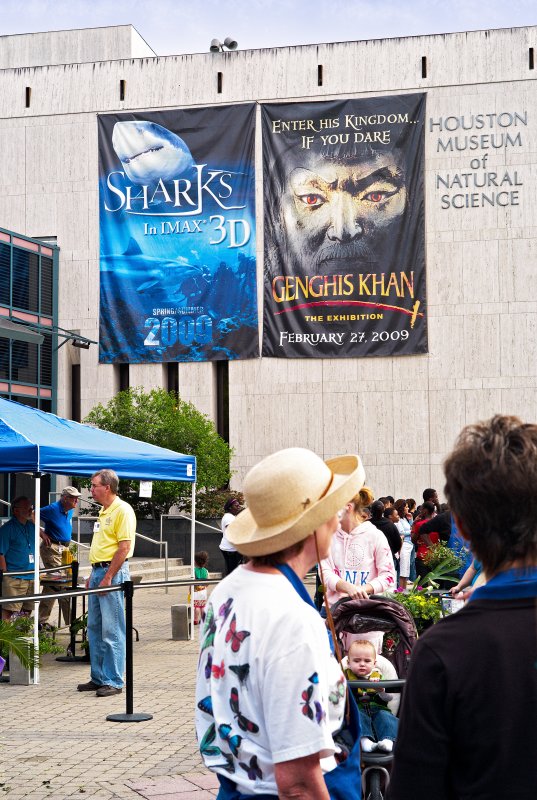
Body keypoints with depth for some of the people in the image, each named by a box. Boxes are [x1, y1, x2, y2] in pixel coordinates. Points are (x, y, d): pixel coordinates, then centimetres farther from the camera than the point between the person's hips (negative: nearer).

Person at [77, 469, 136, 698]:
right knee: (94, 628, 12)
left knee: (112, 630, -6)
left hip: (113, 572, -10)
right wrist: (93, 575, 18)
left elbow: (124, 546, -18)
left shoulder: (122, 510, -11)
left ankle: (114, 681, -1)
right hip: (98, 571, 10)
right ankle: (98, 678, 19)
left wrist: (108, 577, -19)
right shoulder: (103, 512, 18)